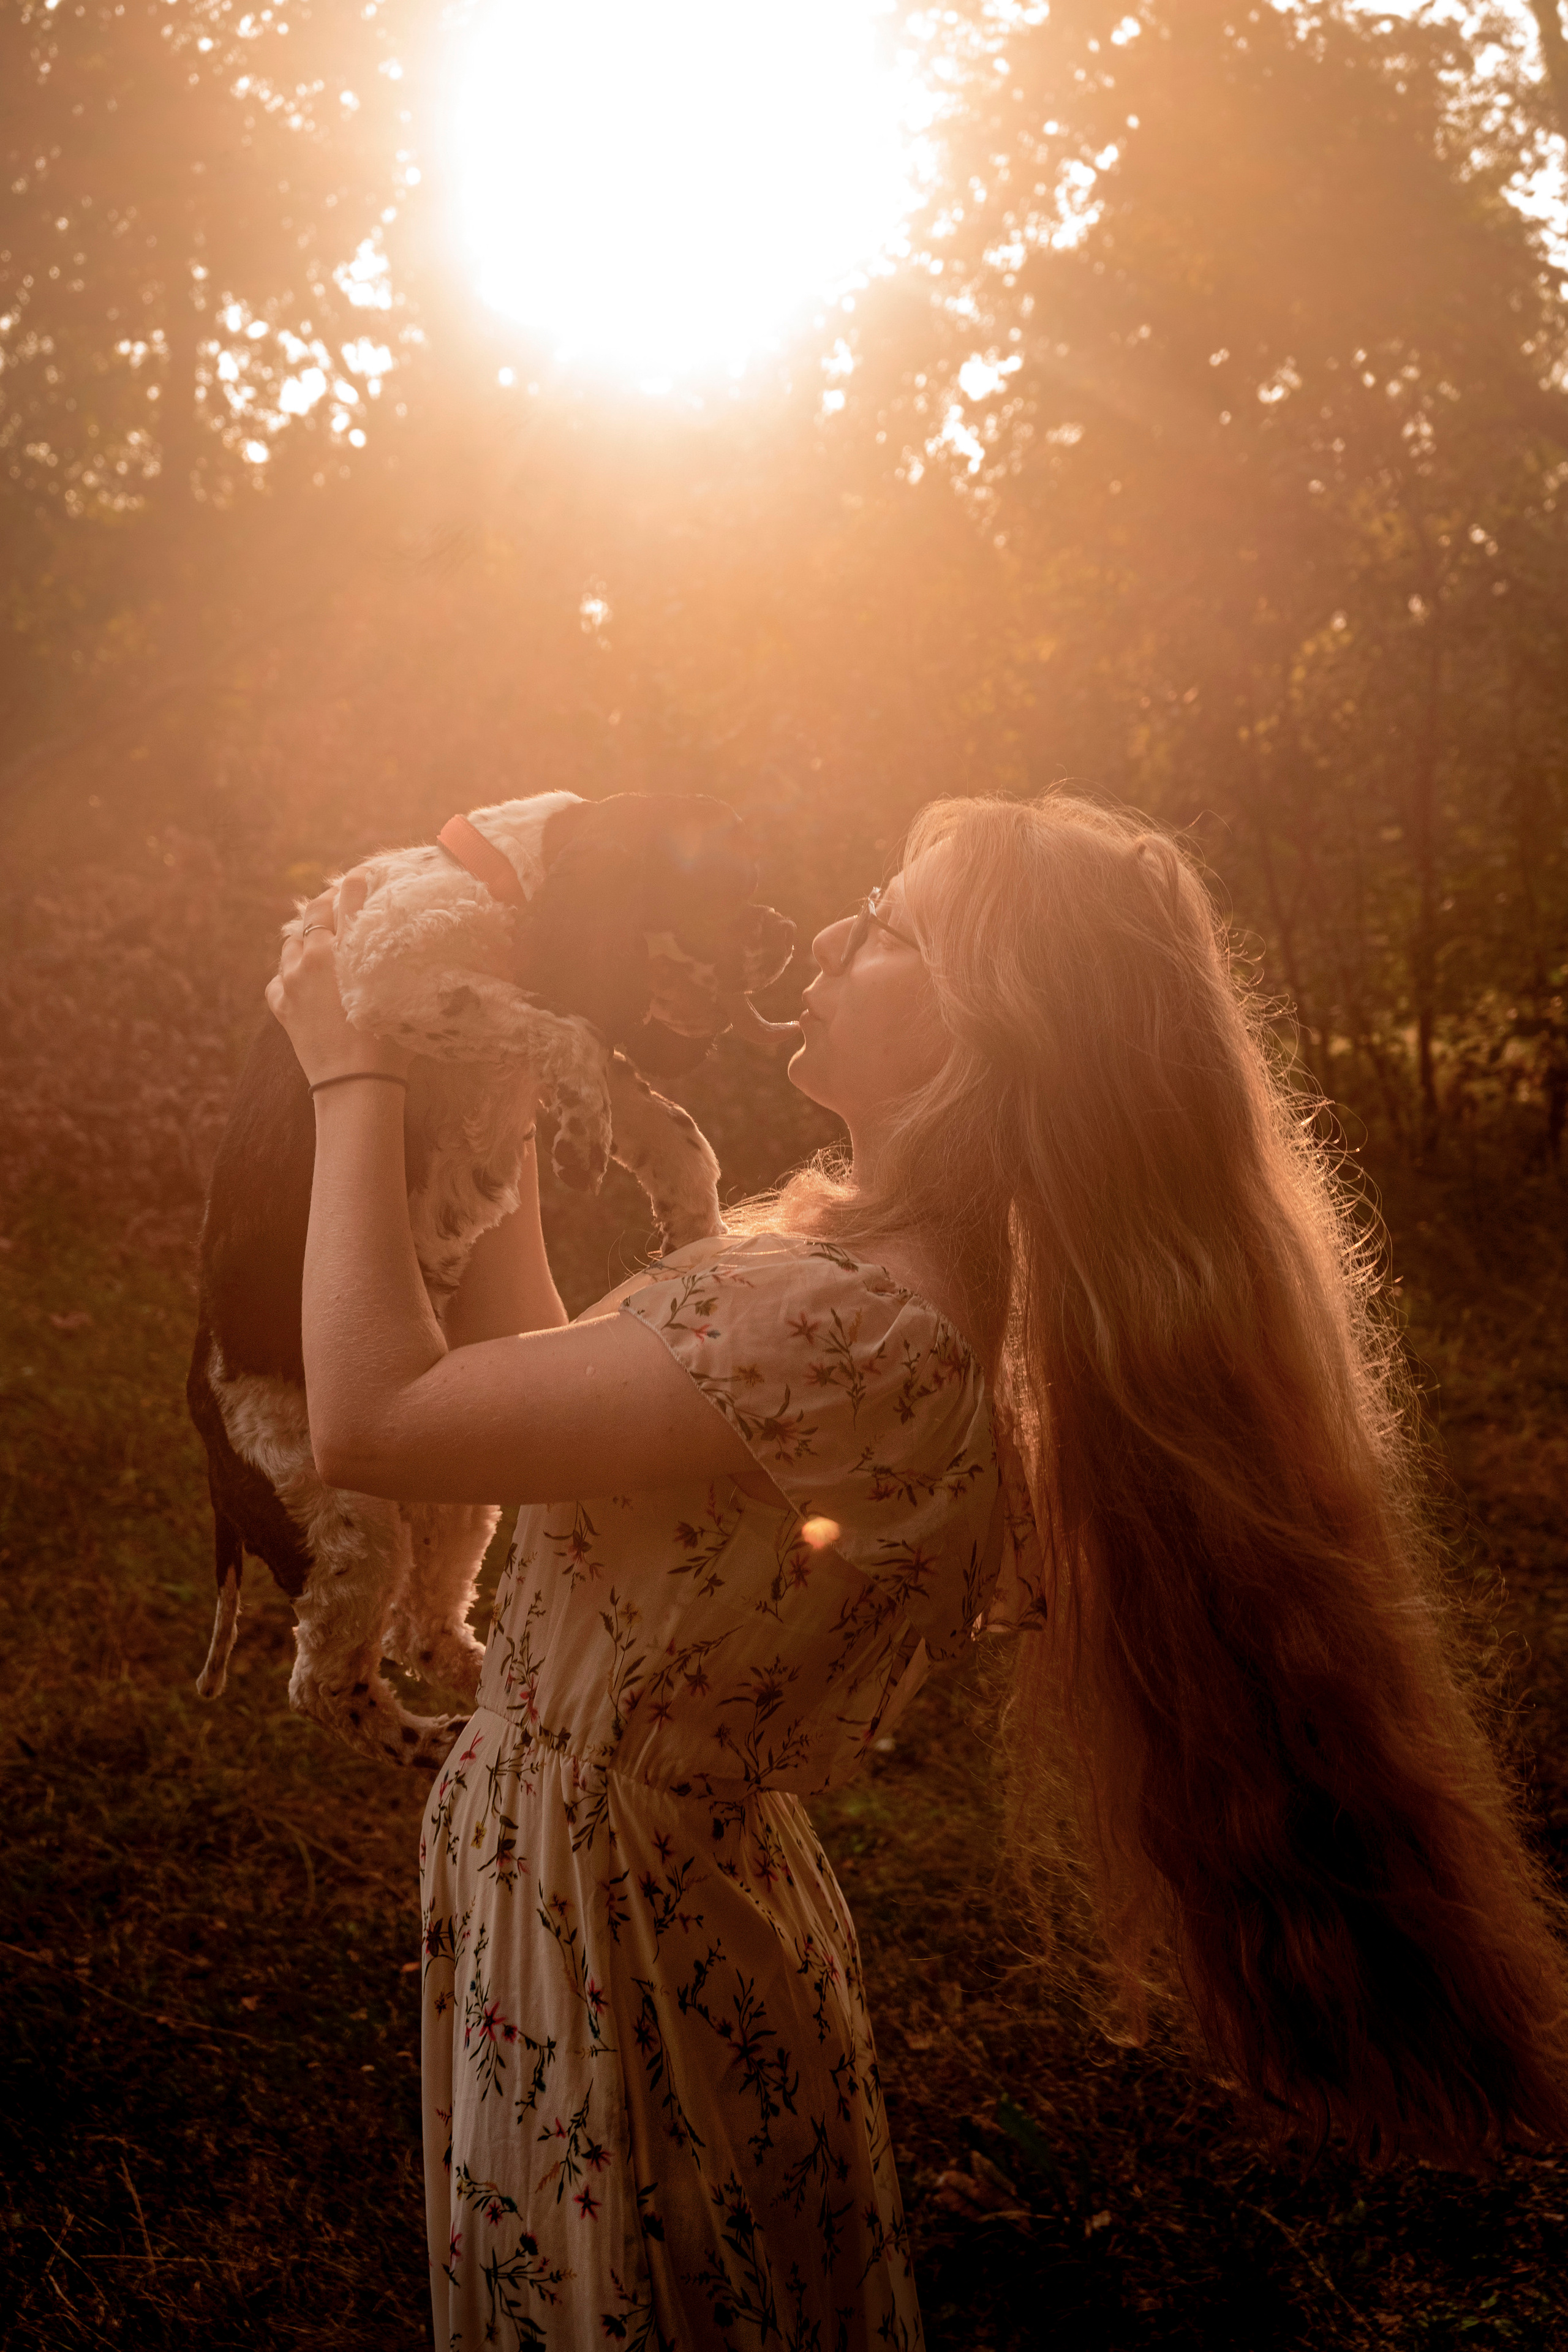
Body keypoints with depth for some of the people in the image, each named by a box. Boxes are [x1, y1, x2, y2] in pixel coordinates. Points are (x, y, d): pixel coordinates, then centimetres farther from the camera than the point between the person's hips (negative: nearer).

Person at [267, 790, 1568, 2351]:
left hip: (604, 1925, -8)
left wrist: (352, 1077, -16)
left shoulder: (847, 1322, -32)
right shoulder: (897, 1259, -1)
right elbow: (531, 1372, 5)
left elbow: (372, 1417, -27)